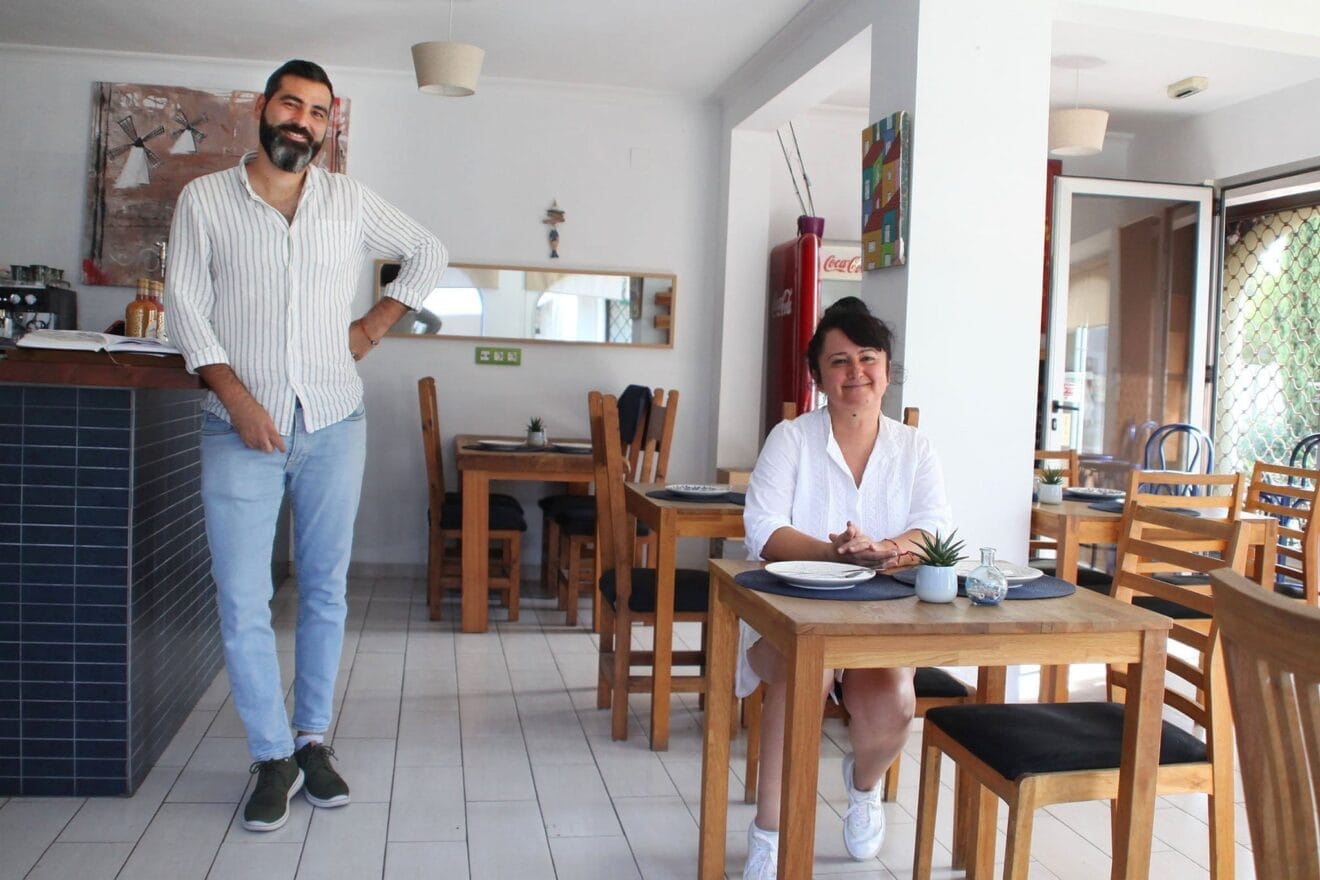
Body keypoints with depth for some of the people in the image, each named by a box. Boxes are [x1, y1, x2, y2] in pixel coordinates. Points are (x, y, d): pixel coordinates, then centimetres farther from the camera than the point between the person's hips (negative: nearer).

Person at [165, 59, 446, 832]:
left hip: (334, 425, 2)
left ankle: (314, 740, 23)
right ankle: (273, 758, 12)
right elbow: (186, 307, -2)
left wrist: (374, 326, 6)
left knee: (326, 591, 8)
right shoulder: (205, 200, 2)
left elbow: (429, 253, 17)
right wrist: (238, 399, -14)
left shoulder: (351, 201, 6)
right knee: (243, 602, -3)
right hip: (241, 429, -1)